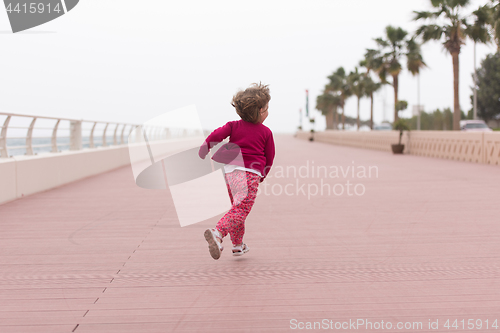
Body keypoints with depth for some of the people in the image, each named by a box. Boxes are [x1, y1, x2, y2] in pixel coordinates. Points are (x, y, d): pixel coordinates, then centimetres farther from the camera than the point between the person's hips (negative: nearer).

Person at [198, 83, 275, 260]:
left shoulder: (234, 126, 11)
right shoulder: (266, 132, 6)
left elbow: (217, 134, -6)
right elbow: (269, 157, 11)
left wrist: (204, 148, 5)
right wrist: (263, 175, 26)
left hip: (231, 171, 5)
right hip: (250, 173, -5)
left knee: (237, 207, 22)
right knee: (240, 210, -14)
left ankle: (237, 244, 31)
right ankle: (217, 233, -39)